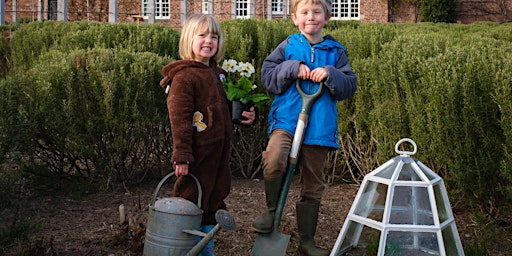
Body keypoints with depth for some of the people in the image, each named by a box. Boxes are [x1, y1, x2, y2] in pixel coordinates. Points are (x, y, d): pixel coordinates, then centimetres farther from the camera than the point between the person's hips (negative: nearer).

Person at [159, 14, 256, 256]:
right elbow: (179, 119, -17)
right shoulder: (183, 76, -12)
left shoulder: (218, 74, 14)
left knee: (214, 202, 16)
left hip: (219, 153, 9)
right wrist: (181, 156, -22)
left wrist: (246, 114, 8)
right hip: (197, 156, -8)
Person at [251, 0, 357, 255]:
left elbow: (350, 86, 6)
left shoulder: (336, 51, 10)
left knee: (313, 185, 9)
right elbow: (267, 77, 3)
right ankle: (272, 209, -5)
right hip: (286, 118, -2)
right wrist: (292, 68, -11)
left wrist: (330, 75, -12)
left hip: (319, 126, 2)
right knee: (274, 159, -32)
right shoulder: (288, 47, 8)